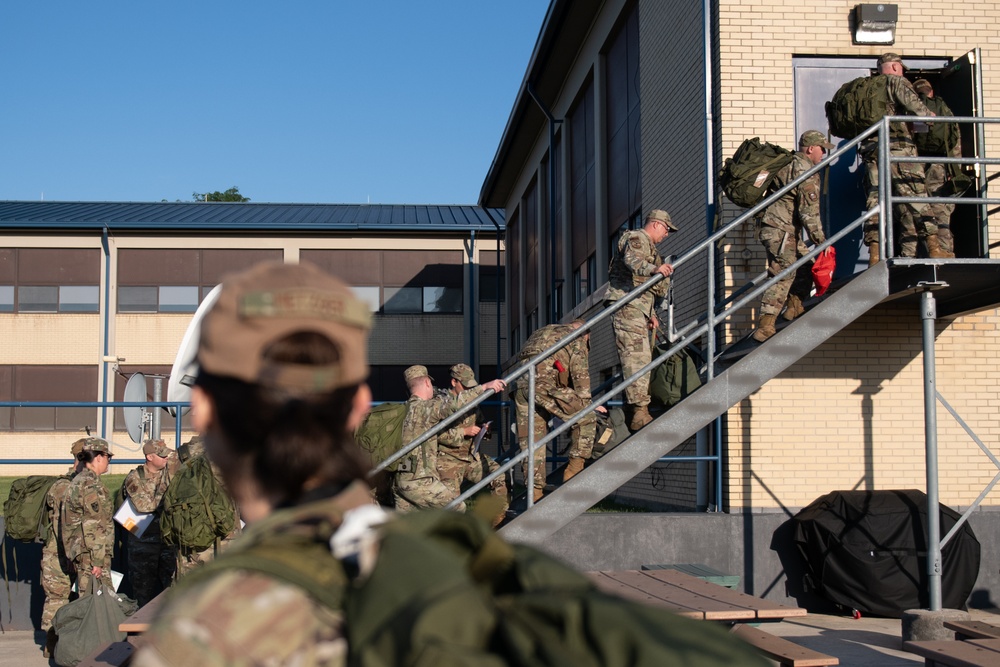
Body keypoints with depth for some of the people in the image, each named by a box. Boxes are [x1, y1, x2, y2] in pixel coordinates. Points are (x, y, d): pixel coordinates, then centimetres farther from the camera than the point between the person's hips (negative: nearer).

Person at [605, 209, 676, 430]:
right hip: (626, 305, -11)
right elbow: (632, 259, -25)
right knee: (637, 357, -18)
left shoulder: (648, 246, 32)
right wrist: (654, 269, -43)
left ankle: (632, 412, 9)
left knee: (641, 357, 7)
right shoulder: (637, 238, -1)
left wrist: (651, 314, 25)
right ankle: (639, 413, -26)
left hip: (638, 308, 11)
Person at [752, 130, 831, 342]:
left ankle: (794, 307, 23)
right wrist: (821, 241, -14)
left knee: (806, 262, 19)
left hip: (786, 230, 10)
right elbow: (809, 212, -18)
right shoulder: (805, 171, -14)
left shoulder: (790, 163, 16)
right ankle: (764, 327, -15)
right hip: (780, 230, -10)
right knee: (783, 274, -11)